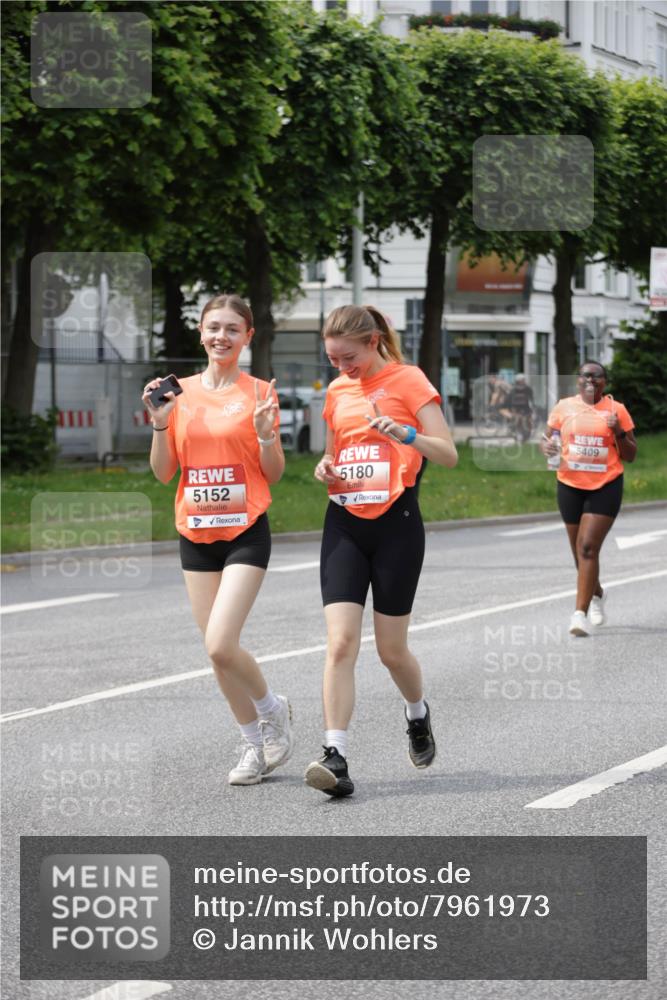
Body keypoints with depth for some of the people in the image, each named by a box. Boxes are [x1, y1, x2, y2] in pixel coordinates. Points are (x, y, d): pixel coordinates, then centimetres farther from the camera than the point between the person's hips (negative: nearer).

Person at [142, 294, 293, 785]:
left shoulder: (259, 393, -3)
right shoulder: (180, 393, 6)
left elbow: (274, 474, 1)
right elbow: (163, 472, 7)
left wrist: (265, 432, -17)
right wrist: (160, 425, -8)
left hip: (246, 532, -4)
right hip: (196, 535, 4)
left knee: (221, 645, -16)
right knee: (217, 649, 6)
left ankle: (272, 708, 12)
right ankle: (255, 744, 22)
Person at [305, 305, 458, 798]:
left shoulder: (407, 380, -5)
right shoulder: (337, 391, 12)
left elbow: (449, 454, -10)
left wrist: (407, 435, -28)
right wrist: (325, 467, 2)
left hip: (395, 522, -4)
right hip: (344, 523, 4)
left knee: (392, 649, 4)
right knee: (340, 643, -11)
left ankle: (418, 714, 37)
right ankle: (336, 759, -18)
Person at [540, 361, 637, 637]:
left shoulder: (616, 410, 0)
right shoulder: (564, 407, 3)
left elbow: (630, 456, 4)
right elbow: (546, 437, 11)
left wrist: (618, 433, -15)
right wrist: (546, 446, -12)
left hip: (606, 487, -3)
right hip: (571, 486, 3)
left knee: (588, 547, -15)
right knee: (579, 549, 13)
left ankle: (581, 614, -17)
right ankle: (597, 594, 42)